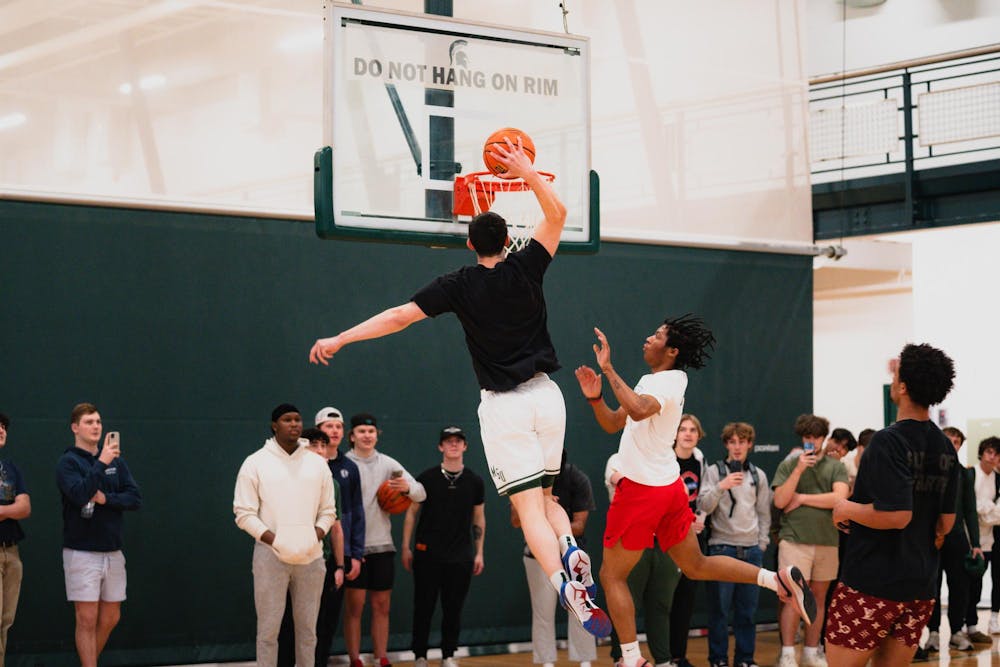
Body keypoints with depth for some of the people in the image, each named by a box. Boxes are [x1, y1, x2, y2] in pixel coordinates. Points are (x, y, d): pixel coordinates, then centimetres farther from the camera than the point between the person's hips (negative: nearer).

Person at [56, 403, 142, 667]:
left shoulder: (116, 461, 10)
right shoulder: (68, 462, -5)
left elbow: (135, 498, 2)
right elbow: (79, 494, -22)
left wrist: (105, 498, -13)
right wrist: (101, 463, -25)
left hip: (112, 552, 5)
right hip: (82, 553, -5)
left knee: (110, 618, 10)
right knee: (87, 619, -5)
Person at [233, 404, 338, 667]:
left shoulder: (317, 463, 11)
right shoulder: (255, 463, 0)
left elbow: (328, 510, 15)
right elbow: (244, 513, -3)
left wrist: (317, 534, -5)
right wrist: (272, 539, -14)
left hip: (310, 557, 3)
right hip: (271, 556, -3)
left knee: (307, 628, 9)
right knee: (269, 628, -2)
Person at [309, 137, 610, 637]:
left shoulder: (460, 285, -4)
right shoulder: (525, 269, 0)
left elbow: (399, 317, -7)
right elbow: (557, 215, 8)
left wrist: (341, 339, -2)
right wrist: (526, 172, 7)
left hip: (504, 406, -3)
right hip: (545, 395, 3)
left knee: (529, 508, -8)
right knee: (546, 495, 19)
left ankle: (564, 585, -30)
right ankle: (572, 548, -11)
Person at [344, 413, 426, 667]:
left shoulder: (388, 464, 6)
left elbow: (421, 493, 3)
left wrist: (407, 488, -20)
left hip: (382, 544, 4)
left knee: (382, 606, 8)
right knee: (354, 606, -1)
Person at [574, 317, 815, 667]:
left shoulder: (666, 382, -16)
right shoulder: (652, 380, 15)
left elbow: (637, 410, -38)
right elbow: (613, 424, 17)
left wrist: (608, 369, -34)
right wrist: (595, 398, -1)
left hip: (643, 490, -10)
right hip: (669, 486, 10)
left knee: (612, 575, 1)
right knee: (696, 566, 16)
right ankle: (778, 579, 5)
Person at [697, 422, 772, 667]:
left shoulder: (758, 475, 12)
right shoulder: (714, 472, 2)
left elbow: (764, 513, 15)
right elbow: (703, 506, -8)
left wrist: (762, 543, 7)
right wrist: (721, 487, -22)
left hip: (751, 550, 3)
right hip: (722, 547, -3)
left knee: (748, 608, 5)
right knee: (719, 608, -2)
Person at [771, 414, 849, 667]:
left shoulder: (835, 466, 7)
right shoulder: (788, 465, 5)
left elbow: (839, 497, -8)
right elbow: (780, 501, -5)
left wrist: (802, 498, -6)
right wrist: (800, 469, -12)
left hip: (827, 540, 2)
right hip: (794, 539, -2)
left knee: (819, 597, 7)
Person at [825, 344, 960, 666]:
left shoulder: (888, 441, -17)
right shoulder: (945, 447, 8)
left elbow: (897, 515, -24)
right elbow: (946, 523, 14)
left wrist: (847, 510, -10)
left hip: (872, 583, -8)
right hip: (920, 586, 8)